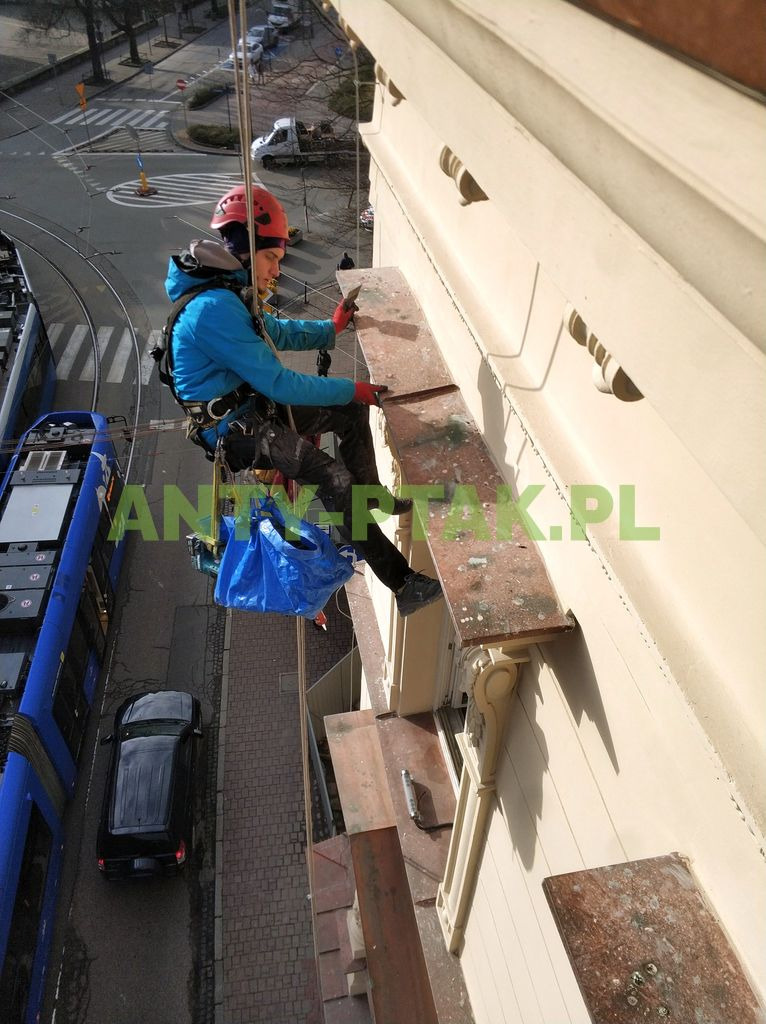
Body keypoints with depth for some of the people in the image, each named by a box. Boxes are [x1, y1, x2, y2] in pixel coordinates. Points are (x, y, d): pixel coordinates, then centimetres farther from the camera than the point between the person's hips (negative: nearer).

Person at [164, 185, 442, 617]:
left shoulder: (230, 292, 6)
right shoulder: (213, 310, -26)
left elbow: (276, 331, 26)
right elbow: (278, 382, -28)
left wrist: (331, 329, 27)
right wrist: (353, 389, -21)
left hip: (259, 406, 11)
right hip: (236, 430, -10)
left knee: (353, 413, 13)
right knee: (336, 479, -27)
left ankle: (371, 494, 31)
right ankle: (403, 584, -22)